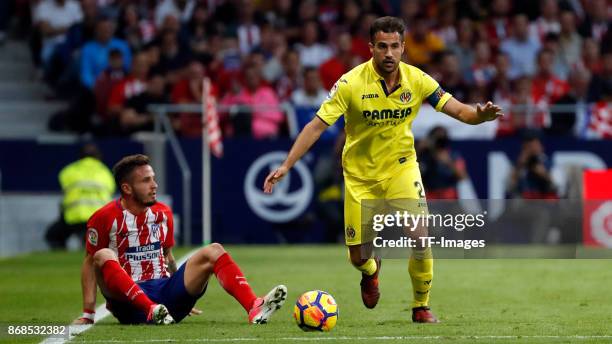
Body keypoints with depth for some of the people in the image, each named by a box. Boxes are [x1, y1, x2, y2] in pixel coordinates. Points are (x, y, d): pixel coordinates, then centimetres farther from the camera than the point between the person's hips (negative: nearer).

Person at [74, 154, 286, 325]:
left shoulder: (163, 213, 11)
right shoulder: (105, 217, -5)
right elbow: (91, 262, 0)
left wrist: (181, 294, 23)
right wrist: (88, 314, -6)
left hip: (165, 291, 5)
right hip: (129, 303, -5)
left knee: (213, 251, -11)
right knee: (104, 256, -32)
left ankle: (254, 307, -35)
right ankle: (152, 311, -50)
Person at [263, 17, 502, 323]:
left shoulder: (416, 80, -12)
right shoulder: (351, 83, -20)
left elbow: (458, 110, -11)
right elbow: (317, 125, -18)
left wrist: (481, 115, -34)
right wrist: (286, 166, -24)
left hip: (401, 166, 1)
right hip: (360, 174, -1)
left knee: (419, 234, -18)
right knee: (358, 257, 1)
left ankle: (421, 306, 4)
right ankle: (370, 271, 42)